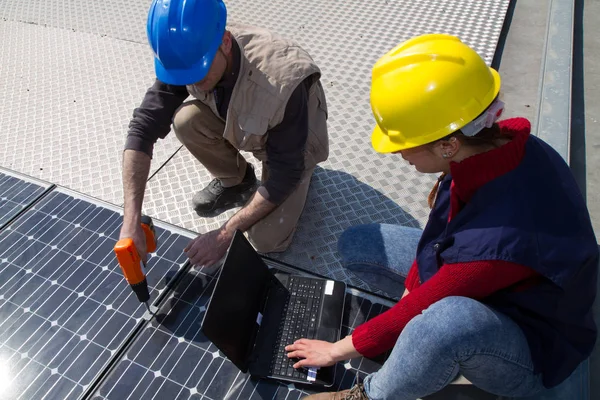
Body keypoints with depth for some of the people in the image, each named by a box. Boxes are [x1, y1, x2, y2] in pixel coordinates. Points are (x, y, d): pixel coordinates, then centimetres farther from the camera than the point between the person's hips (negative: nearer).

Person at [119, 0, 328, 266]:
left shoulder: (280, 83, -40)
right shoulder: (184, 56, -25)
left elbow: (285, 177, -31)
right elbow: (144, 127, -23)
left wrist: (225, 235, -29)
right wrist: (131, 221, -31)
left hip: (291, 143, -4)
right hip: (237, 125, 5)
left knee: (267, 240, -18)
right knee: (185, 120, -25)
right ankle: (236, 180, 4)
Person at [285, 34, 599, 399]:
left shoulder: (500, 238, -42)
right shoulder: (495, 141, -21)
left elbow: (421, 304, -27)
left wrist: (338, 349, -12)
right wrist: (415, 281, -9)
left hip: (533, 347, -6)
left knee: (447, 319, -43)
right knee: (354, 246, 2)